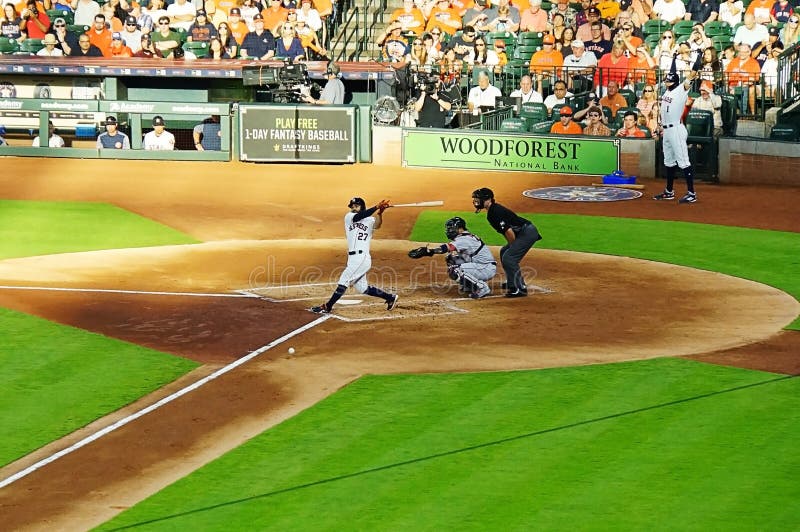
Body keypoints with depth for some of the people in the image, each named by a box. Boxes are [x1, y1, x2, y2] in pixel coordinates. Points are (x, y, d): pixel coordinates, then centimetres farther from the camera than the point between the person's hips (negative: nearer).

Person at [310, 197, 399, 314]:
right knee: (362, 288, 13)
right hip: (353, 259, 6)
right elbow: (357, 217, -10)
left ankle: (327, 307, -5)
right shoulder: (348, 217, 10)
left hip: (362, 258, -6)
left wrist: (380, 212, -40)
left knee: (343, 281, -9)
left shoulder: (370, 220, 1)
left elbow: (377, 225, -20)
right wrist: (376, 207, -21)